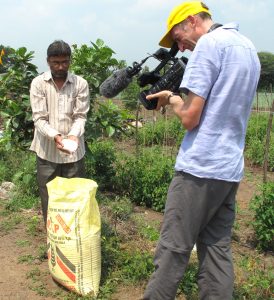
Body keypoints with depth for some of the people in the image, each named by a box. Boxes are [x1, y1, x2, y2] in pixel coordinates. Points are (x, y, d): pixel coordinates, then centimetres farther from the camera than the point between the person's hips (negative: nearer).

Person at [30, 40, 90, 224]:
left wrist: (73, 135, -24)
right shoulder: (38, 83, -3)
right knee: (48, 197, 8)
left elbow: (80, 116, -4)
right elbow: (39, 118, -8)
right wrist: (55, 136, -26)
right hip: (47, 151, 0)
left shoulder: (81, 84, -2)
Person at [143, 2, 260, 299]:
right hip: (230, 168, 9)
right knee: (217, 249, 12)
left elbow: (189, 117, -14)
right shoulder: (248, 47, 16)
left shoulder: (209, 43, -10)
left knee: (173, 249, 1)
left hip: (200, 167, -9)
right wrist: (180, 98, 14)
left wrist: (171, 99, 4)